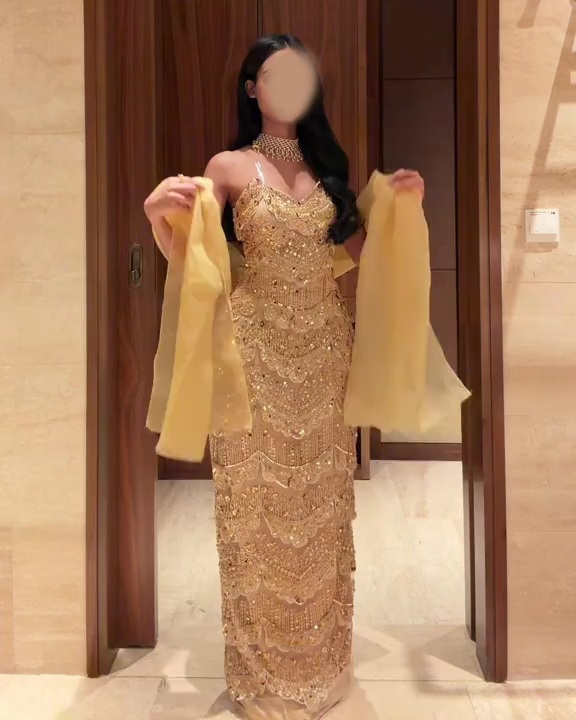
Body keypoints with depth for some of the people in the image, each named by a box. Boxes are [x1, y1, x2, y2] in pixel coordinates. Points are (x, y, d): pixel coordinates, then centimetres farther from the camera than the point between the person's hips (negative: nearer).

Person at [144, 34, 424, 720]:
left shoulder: (326, 164, 13)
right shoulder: (229, 167, 0)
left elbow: (360, 249, 16)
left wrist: (401, 206, 4)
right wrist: (157, 215, -24)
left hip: (324, 347, 4)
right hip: (257, 348, -4)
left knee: (320, 495, 11)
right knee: (259, 497, 2)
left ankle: (321, 654, 30)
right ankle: (264, 664, 21)